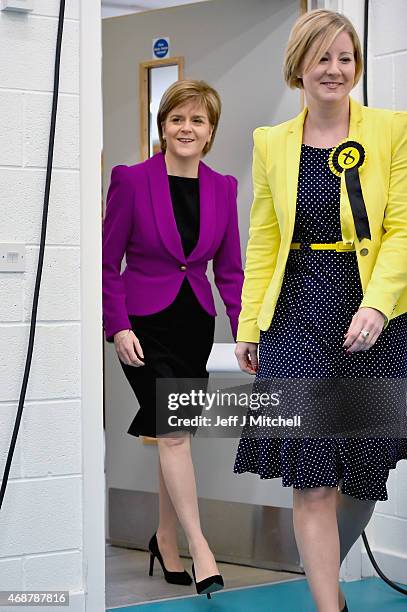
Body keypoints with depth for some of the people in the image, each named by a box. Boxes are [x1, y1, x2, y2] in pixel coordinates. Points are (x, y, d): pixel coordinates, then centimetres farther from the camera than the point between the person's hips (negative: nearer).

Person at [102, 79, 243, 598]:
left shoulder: (223, 188, 4)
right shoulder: (131, 180, -8)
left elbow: (229, 270, 8)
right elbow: (107, 263, -4)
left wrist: (246, 332, -1)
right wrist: (118, 327, -13)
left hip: (195, 324, 5)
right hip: (145, 325, -4)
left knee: (175, 434, 11)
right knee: (175, 429, -14)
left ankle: (165, 537, 26)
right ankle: (199, 547, -7)